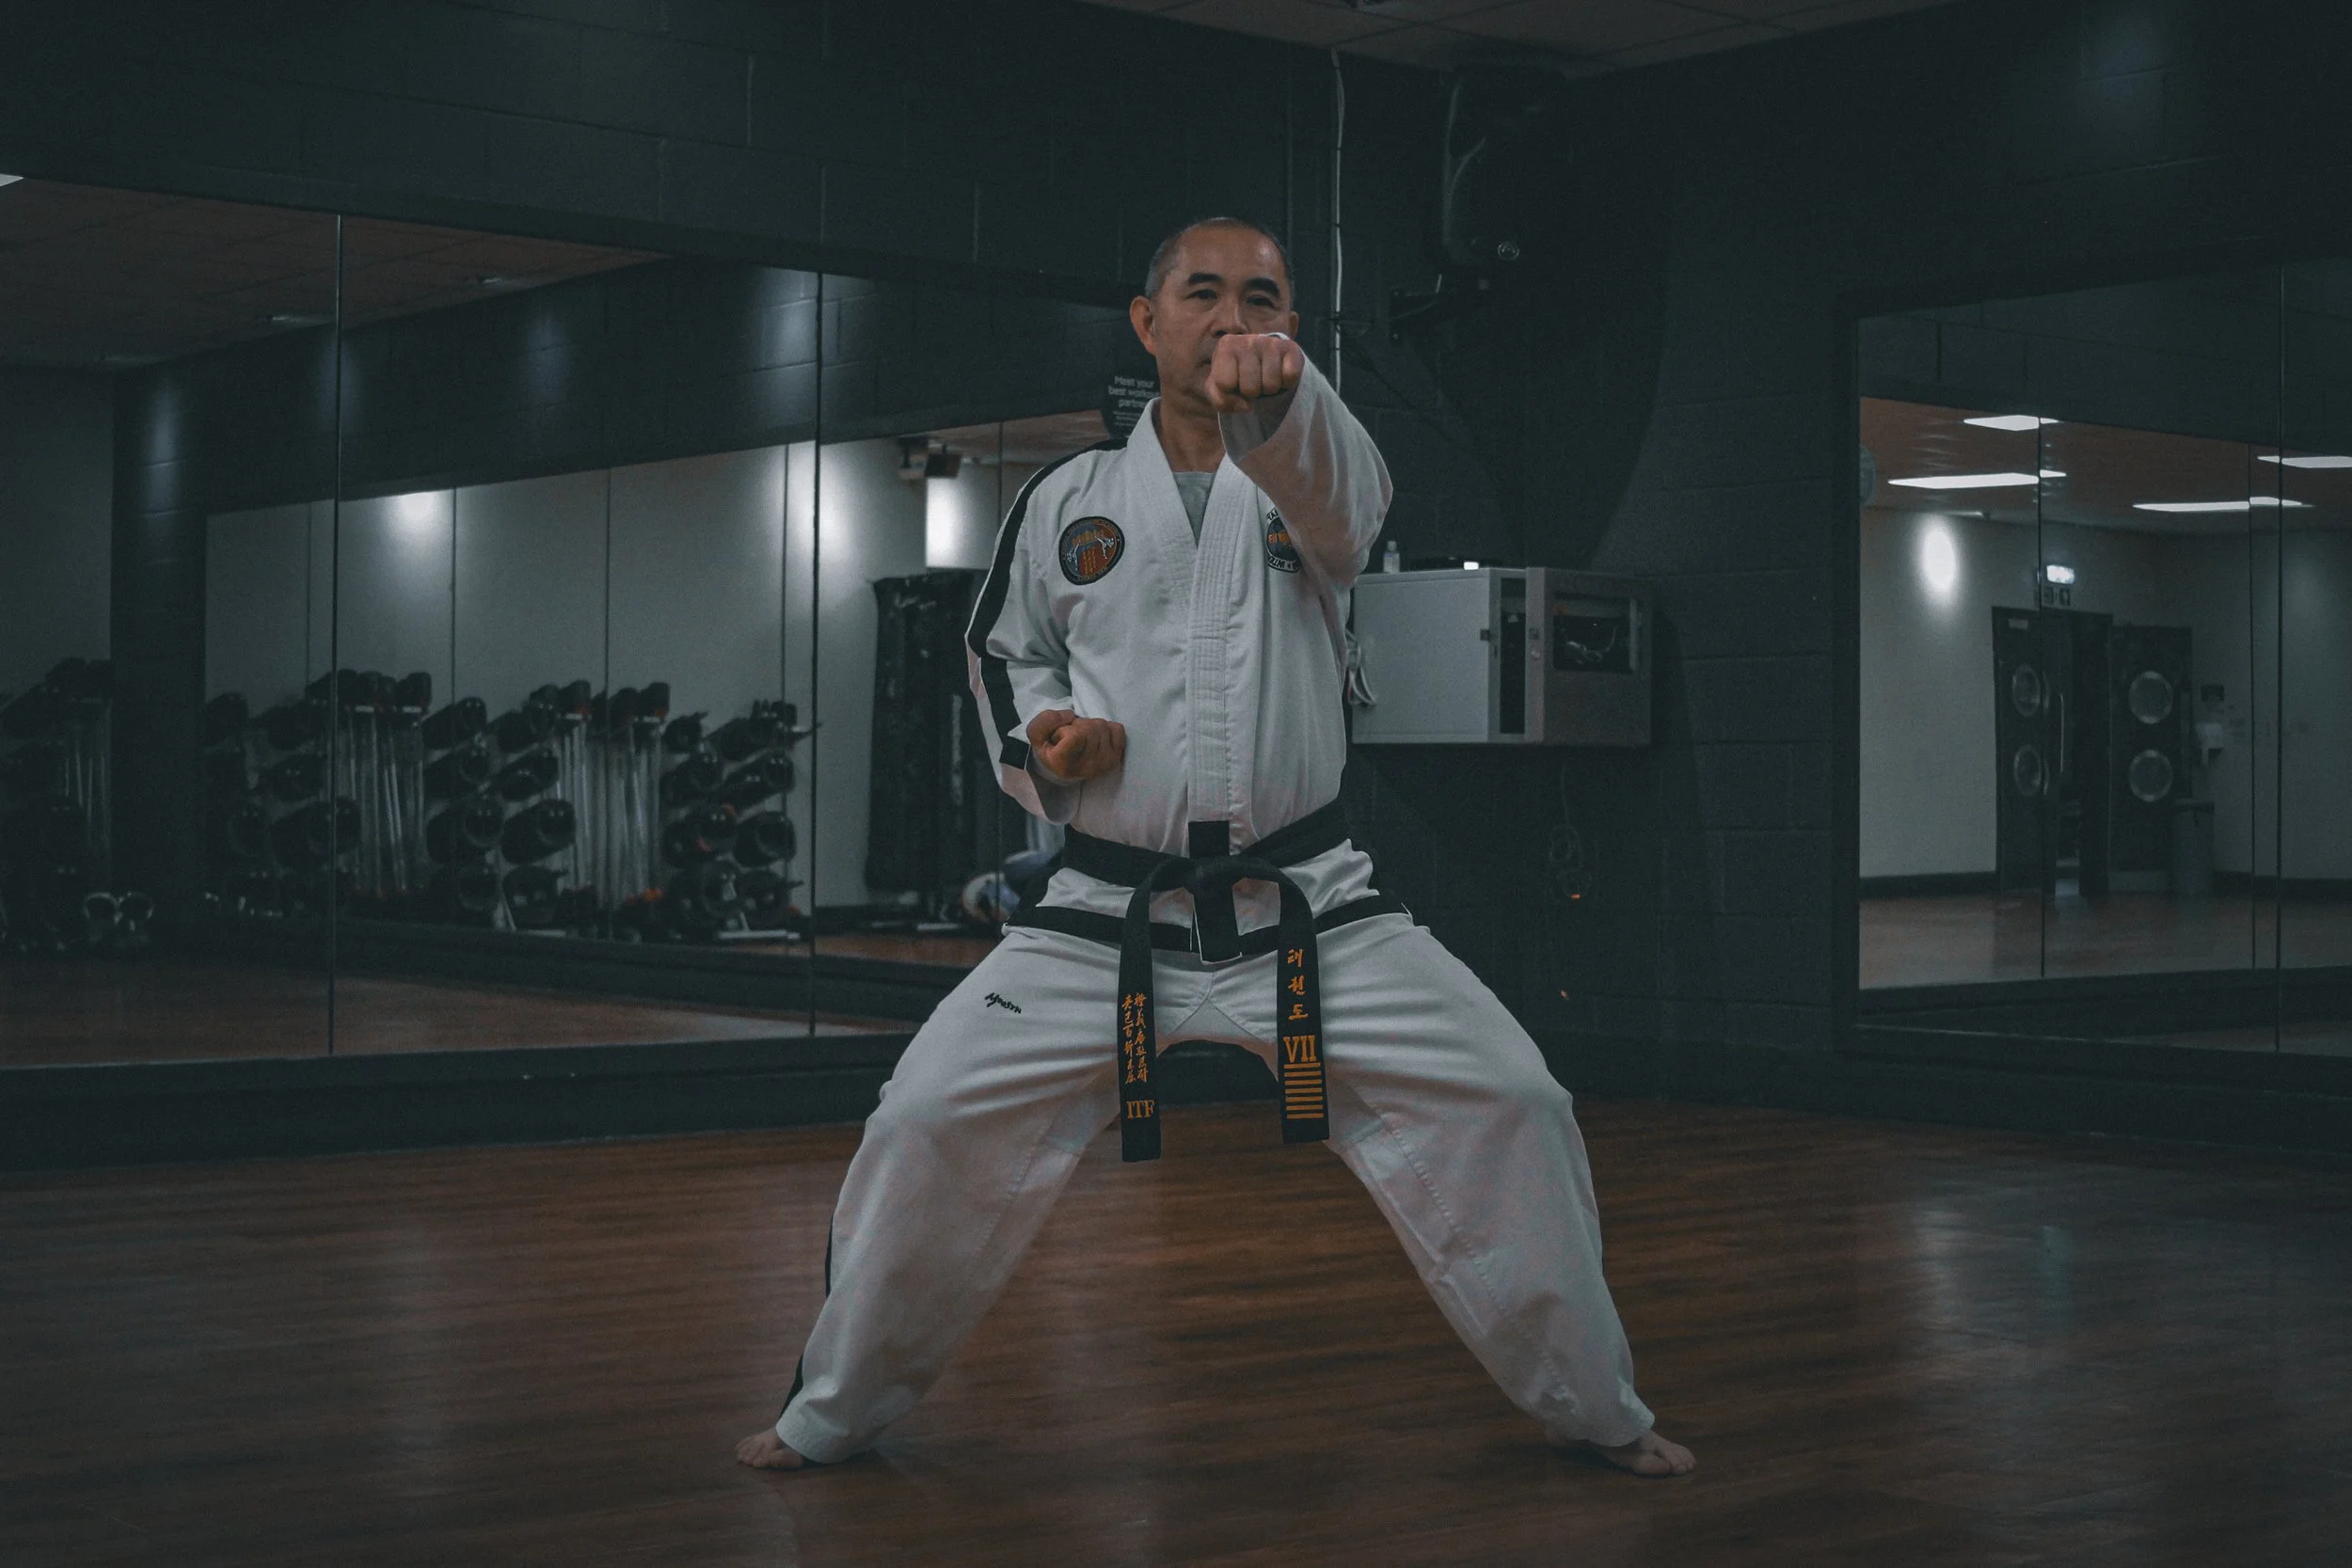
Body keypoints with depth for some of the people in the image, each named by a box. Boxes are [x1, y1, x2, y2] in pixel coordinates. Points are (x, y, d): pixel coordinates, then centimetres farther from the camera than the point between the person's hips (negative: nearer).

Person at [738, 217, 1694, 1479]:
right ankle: (833, 1415, 16)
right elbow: (1005, 649, 19)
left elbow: (1337, 488, -24)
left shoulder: (1310, 474, 1)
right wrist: (1041, 737, -5)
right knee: (929, 1126, -7)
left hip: (1305, 909, 0)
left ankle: (1594, 1409, 12)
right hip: (1107, 913, 1)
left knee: (1506, 1109, -9)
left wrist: (1277, 392, -48)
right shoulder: (1071, 498, 6)